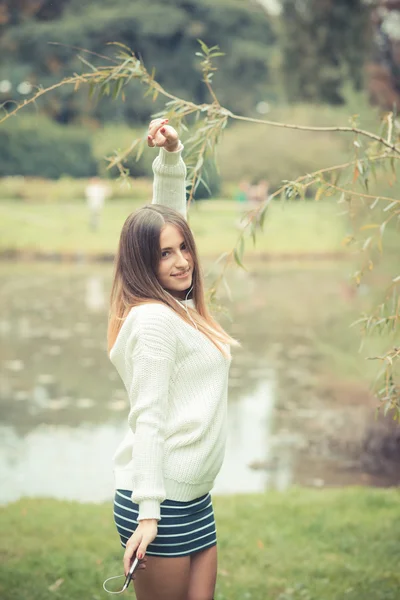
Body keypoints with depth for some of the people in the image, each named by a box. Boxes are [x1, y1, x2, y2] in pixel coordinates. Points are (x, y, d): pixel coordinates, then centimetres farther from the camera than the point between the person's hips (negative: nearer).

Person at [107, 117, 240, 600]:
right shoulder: (153, 319, -16)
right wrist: (148, 512, -22)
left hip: (193, 499, 9)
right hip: (160, 503, -9)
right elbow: (147, 418, -20)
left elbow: (169, 217, 18)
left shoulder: (178, 305, 9)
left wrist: (171, 155, 8)